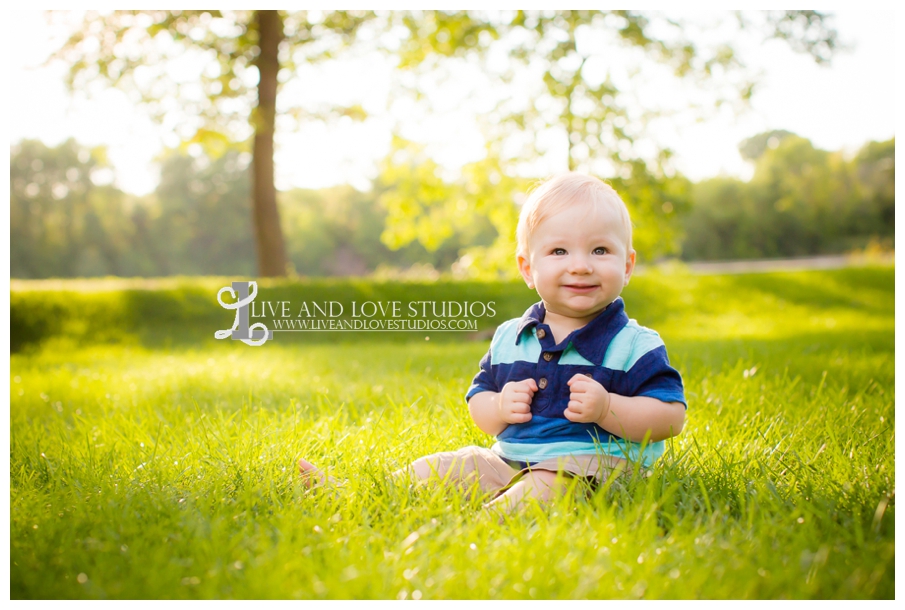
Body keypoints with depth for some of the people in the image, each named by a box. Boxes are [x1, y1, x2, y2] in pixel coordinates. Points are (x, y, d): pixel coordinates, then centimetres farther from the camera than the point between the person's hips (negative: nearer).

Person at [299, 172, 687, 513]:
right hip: (507, 460, 6)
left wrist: (607, 408, -23)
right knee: (444, 467, -1)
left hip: (587, 465, -6)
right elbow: (477, 401, 17)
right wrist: (499, 408, -8)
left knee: (545, 489, -35)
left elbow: (671, 416, -8)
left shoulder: (635, 345, -4)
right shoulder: (509, 338, 11)